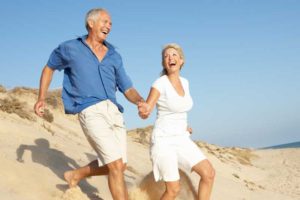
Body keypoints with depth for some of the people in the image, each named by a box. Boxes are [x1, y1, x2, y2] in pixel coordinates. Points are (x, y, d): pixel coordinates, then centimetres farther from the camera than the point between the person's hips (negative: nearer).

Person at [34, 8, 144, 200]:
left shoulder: (114, 56, 16)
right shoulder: (70, 49, 6)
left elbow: (128, 89, 13)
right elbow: (49, 68, 22)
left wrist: (141, 102, -9)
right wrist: (42, 98, 10)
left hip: (114, 111, 6)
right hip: (91, 112, -6)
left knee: (117, 166, 11)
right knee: (116, 165, -13)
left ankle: (76, 175, 35)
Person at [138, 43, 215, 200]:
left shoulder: (184, 82, 7)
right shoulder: (160, 83, -14)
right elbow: (145, 113, -21)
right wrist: (143, 110, -44)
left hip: (181, 139, 7)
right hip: (163, 140, -7)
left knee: (209, 173, -4)